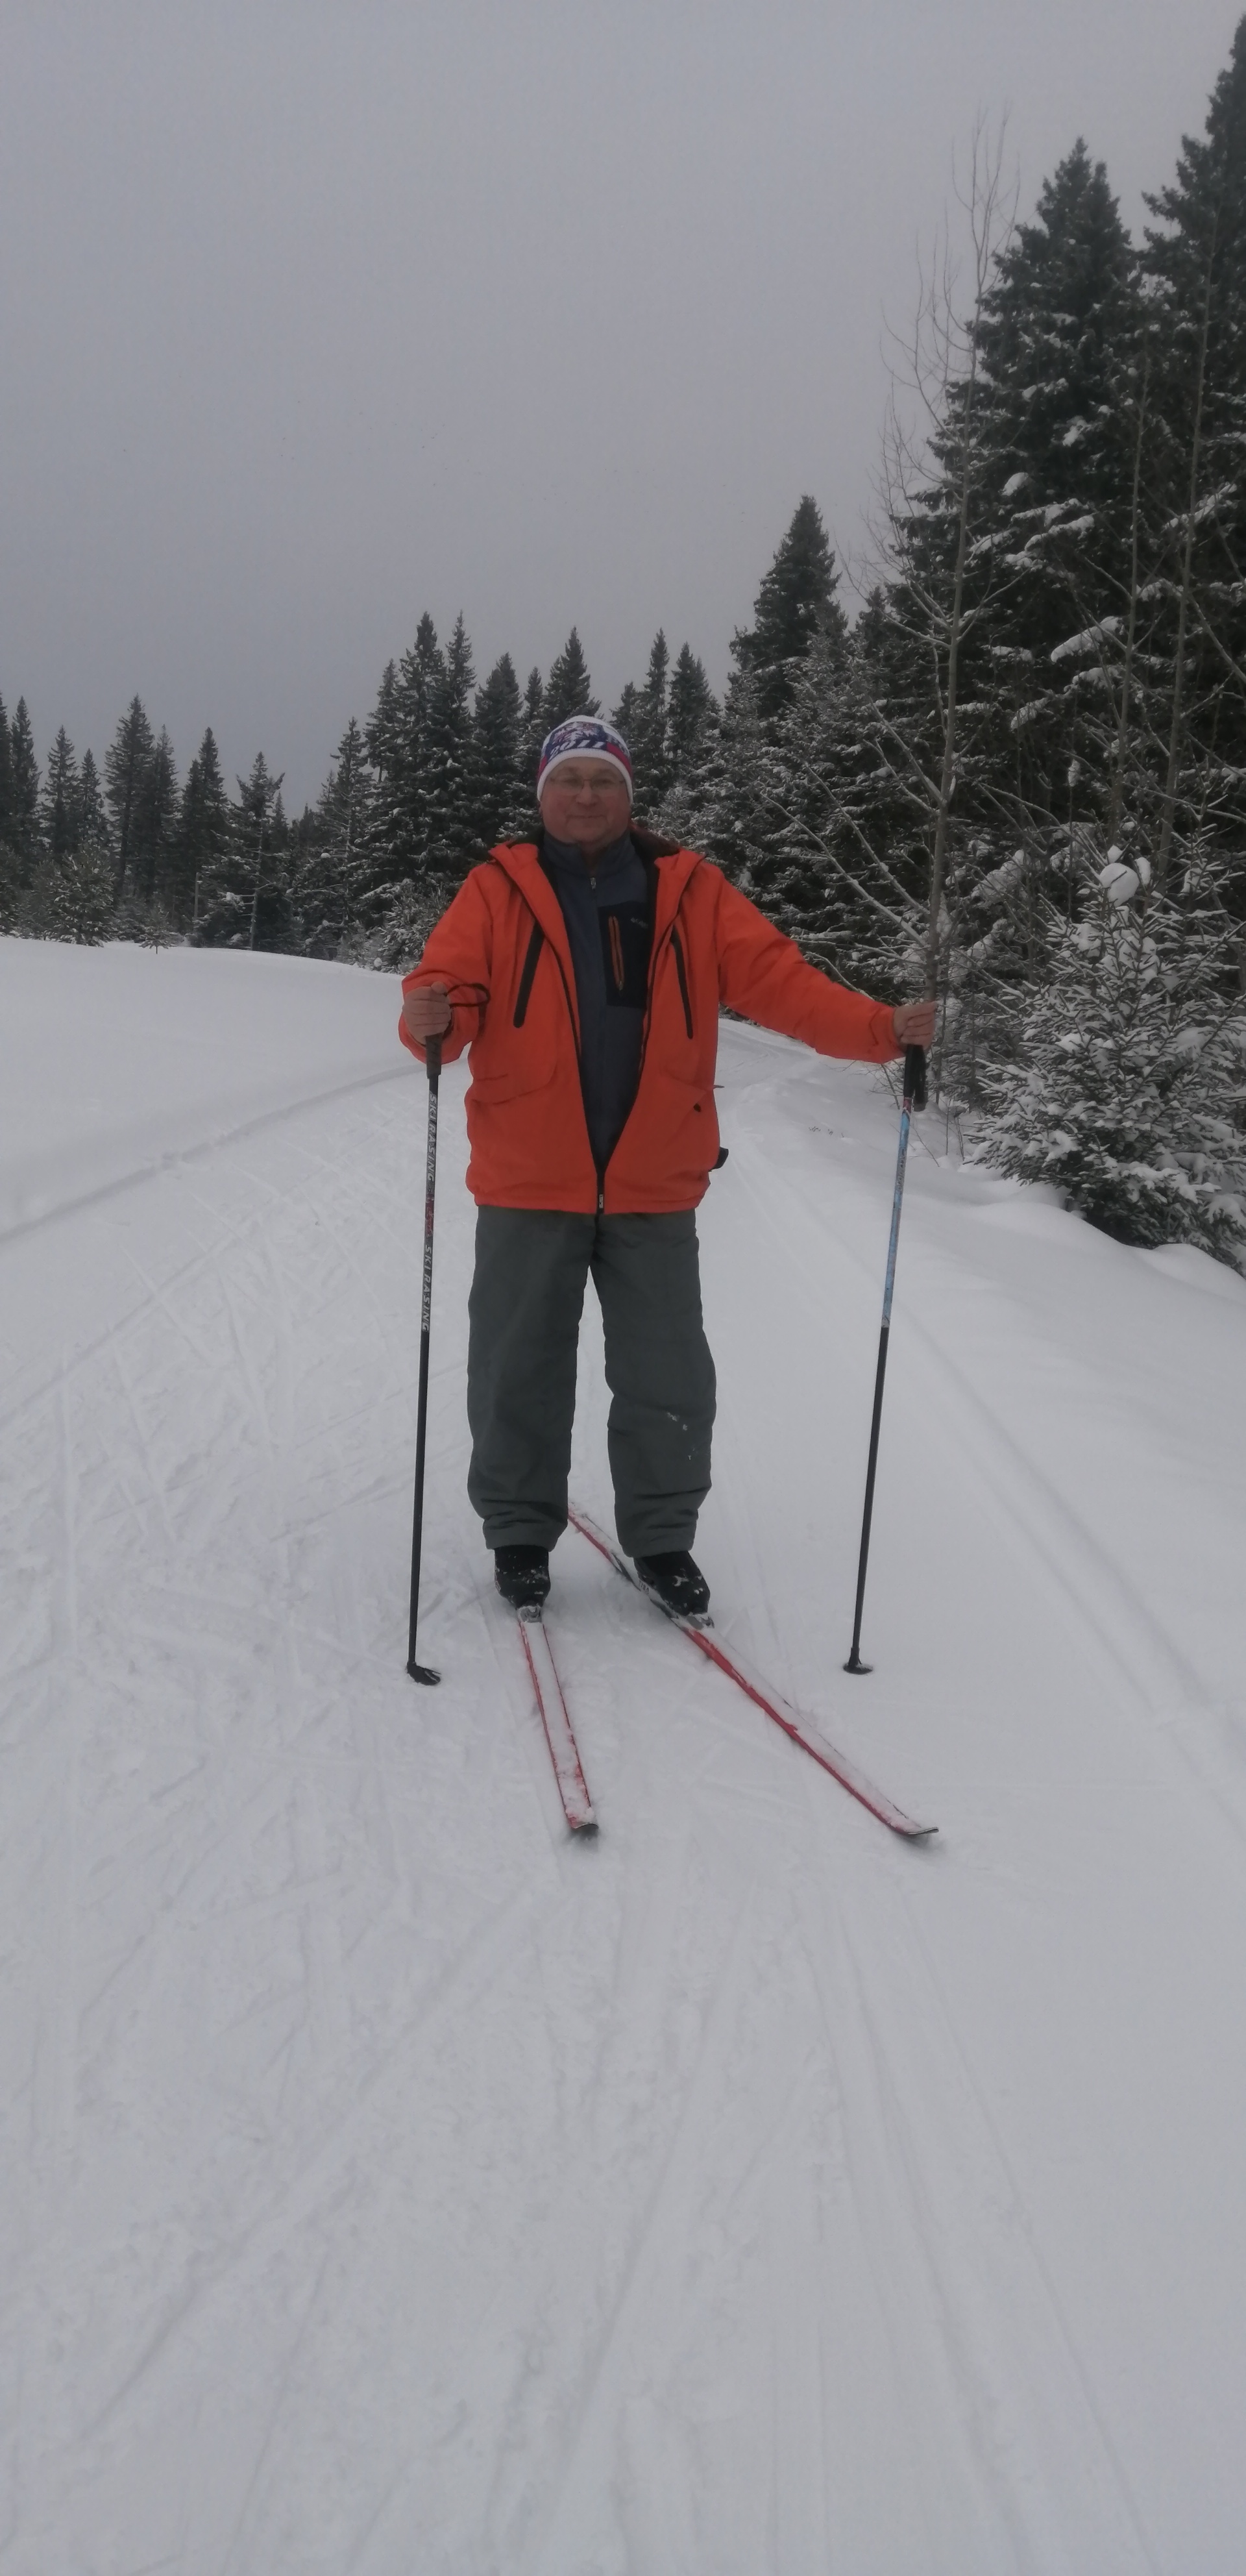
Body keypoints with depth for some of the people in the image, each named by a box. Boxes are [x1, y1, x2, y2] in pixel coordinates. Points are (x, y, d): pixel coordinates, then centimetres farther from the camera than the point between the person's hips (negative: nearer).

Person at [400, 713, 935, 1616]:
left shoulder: (691, 892, 5)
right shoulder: (499, 890, 2)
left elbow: (777, 976, -3)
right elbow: (450, 980, -8)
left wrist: (878, 1028, -16)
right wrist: (433, 1016, -32)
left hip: (654, 1187, 1)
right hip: (529, 1182, -1)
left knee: (669, 1380, 8)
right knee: (518, 1374, 9)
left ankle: (662, 1536, 27)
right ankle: (520, 1533, 28)